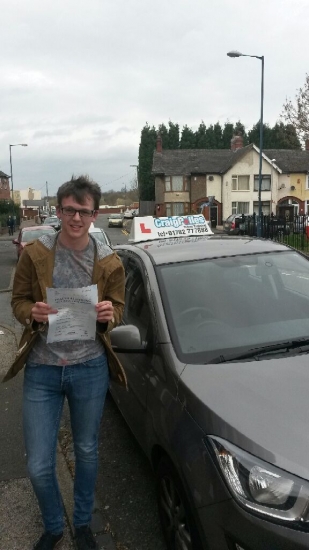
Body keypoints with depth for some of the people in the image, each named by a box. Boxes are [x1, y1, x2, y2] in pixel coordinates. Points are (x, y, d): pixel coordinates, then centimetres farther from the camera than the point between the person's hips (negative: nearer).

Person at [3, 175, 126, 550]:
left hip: (90, 369, 1)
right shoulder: (34, 254, -5)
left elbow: (118, 308, 5)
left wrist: (109, 315, -18)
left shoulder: (109, 261, -3)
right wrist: (32, 313, -22)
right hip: (42, 369, 0)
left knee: (87, 452, 19)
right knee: (38, 466, 7)